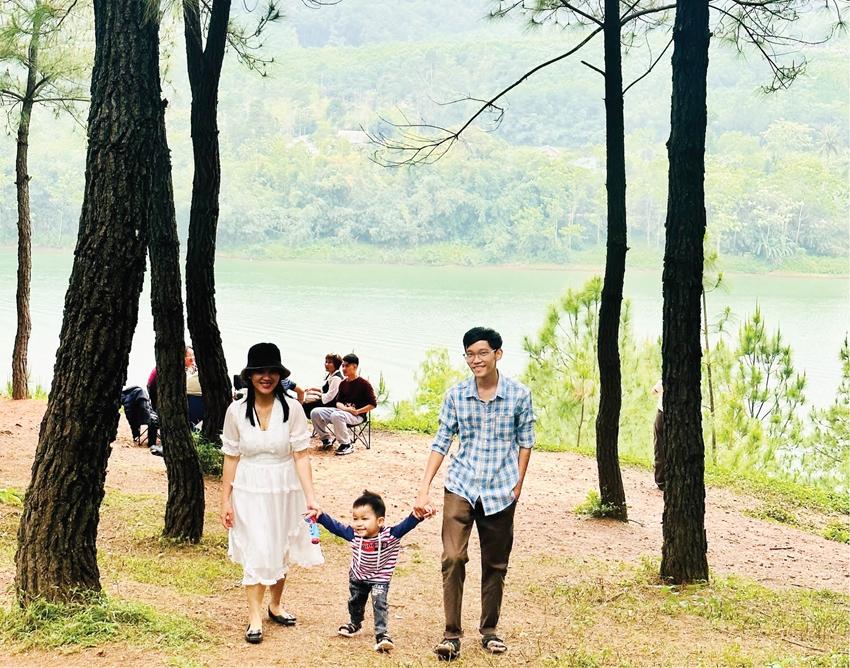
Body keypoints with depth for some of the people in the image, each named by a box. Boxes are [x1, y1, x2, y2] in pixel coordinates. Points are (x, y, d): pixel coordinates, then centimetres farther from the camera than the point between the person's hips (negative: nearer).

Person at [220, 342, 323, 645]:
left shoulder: (292, 408, -9)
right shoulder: (237, 411, -6)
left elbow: (301, 455, -9)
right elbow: (231, 458, 0)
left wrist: (310, 497, -16)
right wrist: (226, 500, -1)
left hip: (285, 489, 1)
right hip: (250, 491, -1)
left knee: (281, 552, 14)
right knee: (256, 552, -5)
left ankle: (275, 606, 34)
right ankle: (254, 617, 5)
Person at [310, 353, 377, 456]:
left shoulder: (364, 383, -8)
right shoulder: (343, 384, 12)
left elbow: (373, 404, -9)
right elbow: (338, 402, 11)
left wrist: (357, 411, -18)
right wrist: (345, 408, -12)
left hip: (357, 416, -7)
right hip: (343, 411, 7)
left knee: (336, 415, -38)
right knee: (316, 412, -8)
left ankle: (347, 445, -23)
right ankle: (326, 439, 6)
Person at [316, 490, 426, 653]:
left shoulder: (390, 535, -28)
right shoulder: (353, 534, -19)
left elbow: (406, 525, -38)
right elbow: (334, 526, -11)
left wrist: (417, 515, -56)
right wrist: (319, 516, -19)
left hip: (380, 579, -4)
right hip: (357, 578, 4)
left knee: (379, 604, -17)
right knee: (355, 602, 23)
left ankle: (381, 634, -9)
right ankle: (355, 623, 49)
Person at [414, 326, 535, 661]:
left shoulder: (519, 394, -5)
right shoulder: (455, 395, -1)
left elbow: (525, 442, 5)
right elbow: (441, 443, 3)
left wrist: (517, 485, 3)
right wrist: (424, 490, -1)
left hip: (500, 492, 0)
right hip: (461, 486, 0)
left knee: (495, 564, 10)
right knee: (452, 558, -12)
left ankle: (489, 630, 27)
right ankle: (452, 633, -2)